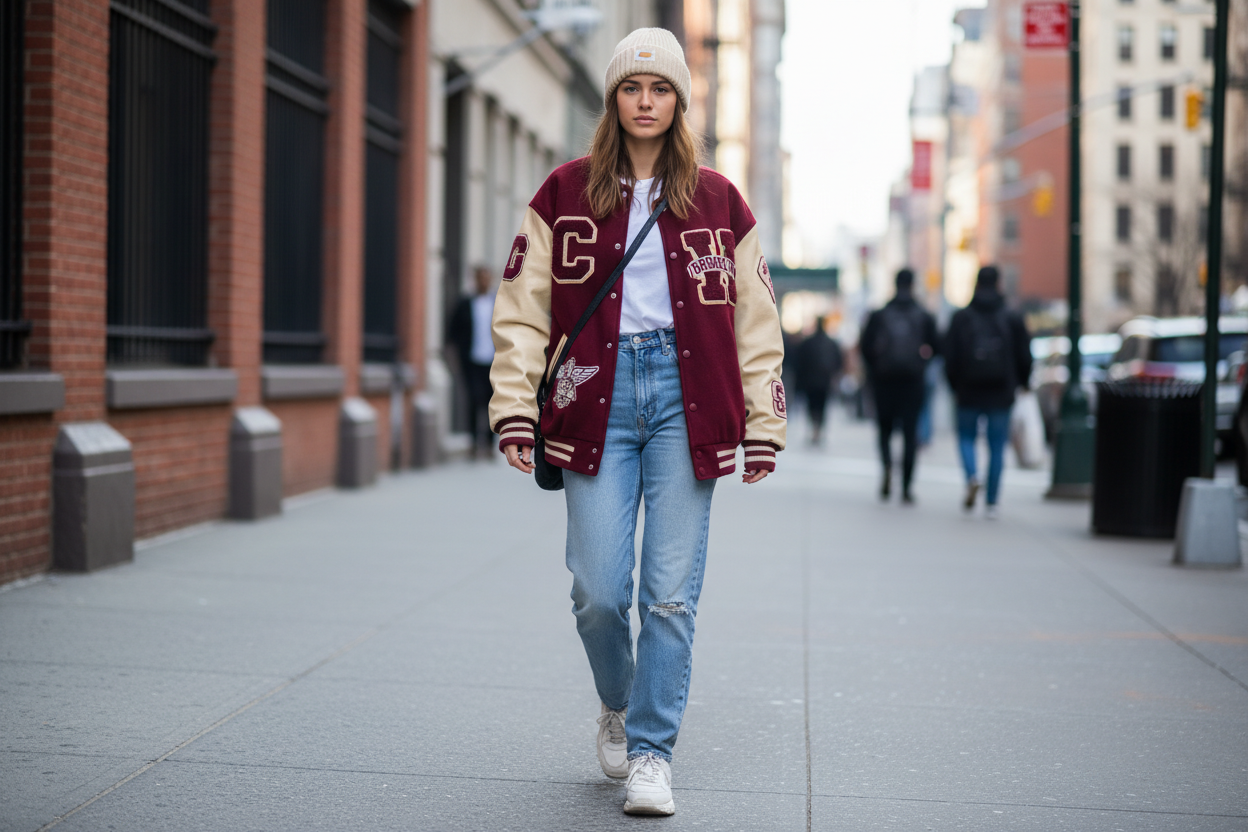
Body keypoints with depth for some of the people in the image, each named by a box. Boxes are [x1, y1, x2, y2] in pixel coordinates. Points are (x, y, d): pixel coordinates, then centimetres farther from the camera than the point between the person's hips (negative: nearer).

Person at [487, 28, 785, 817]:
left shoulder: (718, 201, 9)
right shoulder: (565, 193, 7)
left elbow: (756, 319, 11)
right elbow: (521, 308, 5)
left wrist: (763, 424, 6)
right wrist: (515, 409, -4)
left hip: (685, 398, 0)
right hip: (599, 395, 0)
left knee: (672, 593, -3)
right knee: (598, 591, -3)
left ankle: (652, 752, 10)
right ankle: (618, 704, 28)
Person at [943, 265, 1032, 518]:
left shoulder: (961, 317, -1)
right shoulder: (1012, 319, 0)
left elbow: (950, 357, -1)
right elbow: (1024, 357, 3)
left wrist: (955, 387, 12)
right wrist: (1020, 383, 20)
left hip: (969, 392, 0)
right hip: (1001, 393, 0)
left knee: (967, 437, 15)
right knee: (997, 445, 6)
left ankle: (972, 477, -14)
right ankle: (992, 503, 4)